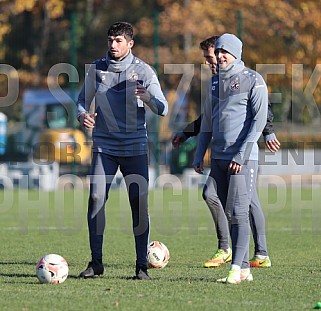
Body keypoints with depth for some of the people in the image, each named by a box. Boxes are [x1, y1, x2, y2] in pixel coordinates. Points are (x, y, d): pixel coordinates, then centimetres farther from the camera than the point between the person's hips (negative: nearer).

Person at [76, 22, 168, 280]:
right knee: (96, 198, -9)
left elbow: (162, 109, -8)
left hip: (135, 147, -2)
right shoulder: (97, 69, 3)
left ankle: (142, 265, 2)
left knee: (139, 203, -4)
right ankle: (96, 262, -1)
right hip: (104, 145, 2)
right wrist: (83, 114, -8)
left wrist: (148, 98, -30)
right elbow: (83, 99, 15)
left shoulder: (143, 71, -5)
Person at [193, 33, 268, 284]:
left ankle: (237, 268, -8)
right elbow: (207, 122, 22)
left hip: (243, 159, -7)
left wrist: (241, 155, -16)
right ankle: (244, 269, 10)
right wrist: (199, 155, 14)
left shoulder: (253, 81, -4)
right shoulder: (215, 82, 17)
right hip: (218, 158, 7)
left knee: (238, 212, -10)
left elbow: (260, 119, -10)